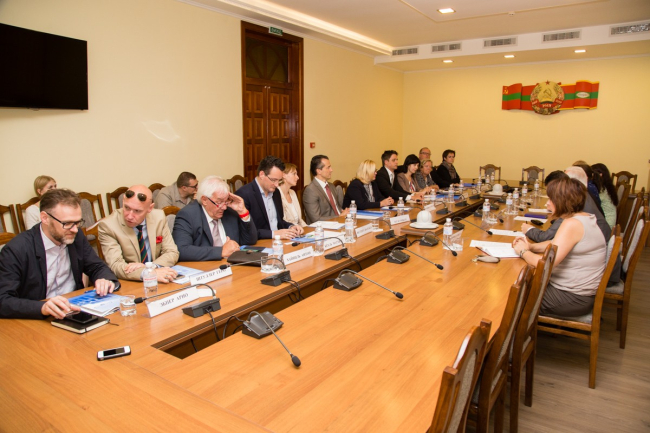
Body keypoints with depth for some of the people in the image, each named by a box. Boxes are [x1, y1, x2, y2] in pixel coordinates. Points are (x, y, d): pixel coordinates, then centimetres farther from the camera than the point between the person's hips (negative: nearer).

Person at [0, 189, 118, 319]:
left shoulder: (77, 237, 1)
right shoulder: (16, 250, -14)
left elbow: (97, 267, 10)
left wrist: (105, 280, -13)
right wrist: (42, 307, -37)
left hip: (76, 312, 2)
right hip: (37, 322, -2)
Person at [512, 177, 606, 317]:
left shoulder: (572, 224, -25)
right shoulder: (584, 218, 6)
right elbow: (555, 244, 17)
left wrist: (523, 252, -11)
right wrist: (531, 247, 0)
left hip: (575, 298, -9)